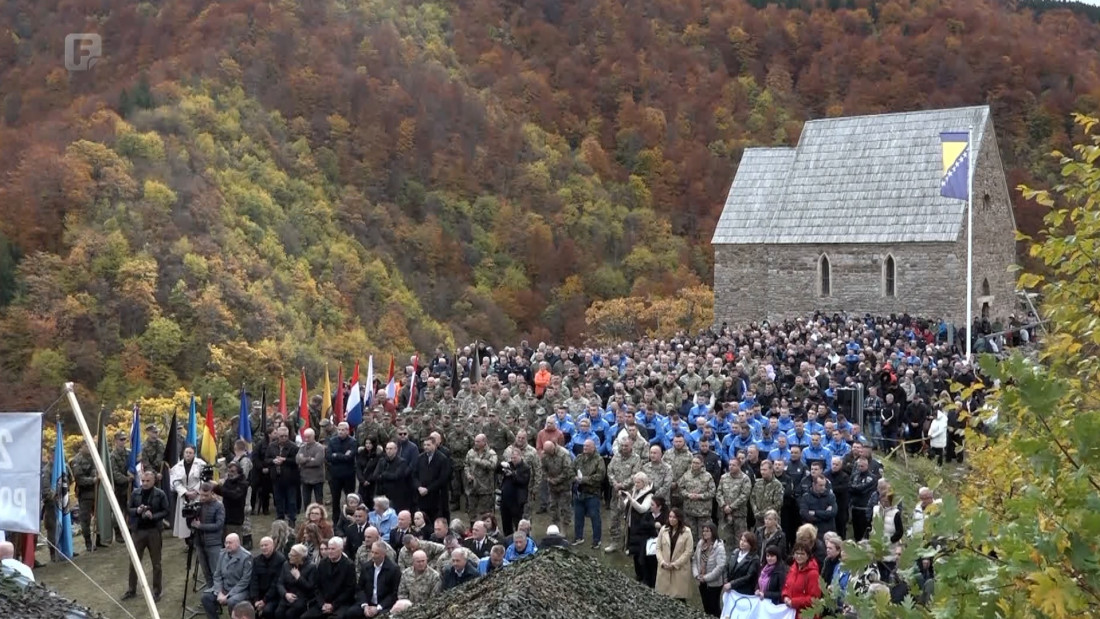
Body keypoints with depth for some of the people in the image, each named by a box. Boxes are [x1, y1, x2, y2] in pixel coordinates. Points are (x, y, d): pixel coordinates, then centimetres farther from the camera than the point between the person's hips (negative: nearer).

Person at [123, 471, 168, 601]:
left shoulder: (160, 494, -7)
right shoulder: (135, 493, 1)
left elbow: (166, 511, -5)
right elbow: (128, 508, 7)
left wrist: (153, 516, -21)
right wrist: (137, 510, -14)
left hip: (154, 531, -2)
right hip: (138, 531, 3)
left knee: (156, 564, 7)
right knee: (134, 562, 9)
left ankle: (156, 591, 18)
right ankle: (131, 589, 23)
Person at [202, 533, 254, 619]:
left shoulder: (246, 557, -15)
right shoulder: (222, 554, 3)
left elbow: (245, 581, -17)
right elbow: (217, 575, 6)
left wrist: (228, 596, -20)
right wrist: (219, 593, -10)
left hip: (240, 590, -6)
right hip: (224, 588, 6)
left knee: (232, 601, -34)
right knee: (206, 596, -14)